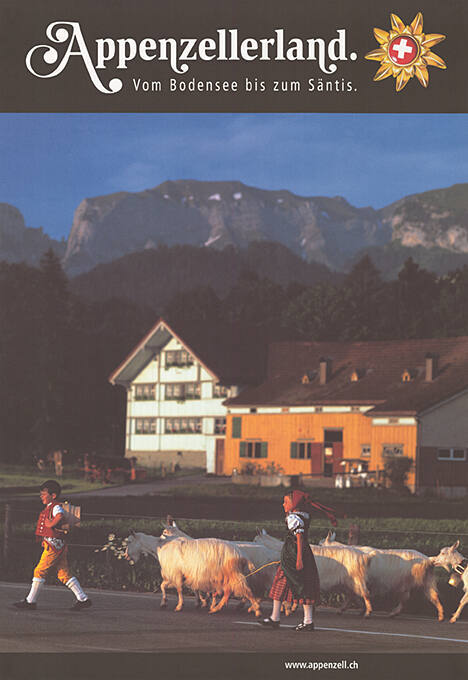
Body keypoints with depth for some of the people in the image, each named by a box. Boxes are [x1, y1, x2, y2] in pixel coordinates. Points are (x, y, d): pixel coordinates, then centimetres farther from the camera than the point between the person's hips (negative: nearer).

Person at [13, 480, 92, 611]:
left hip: (54, 545, -10)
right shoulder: (48, 508, 20)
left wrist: (51, 524, -22)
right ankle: (83, 599, 8)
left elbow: (60, 516, -35)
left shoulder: (56, 507, -12)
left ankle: (30, 601, 0)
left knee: (39, 571, -5)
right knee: (64, 574, 9)